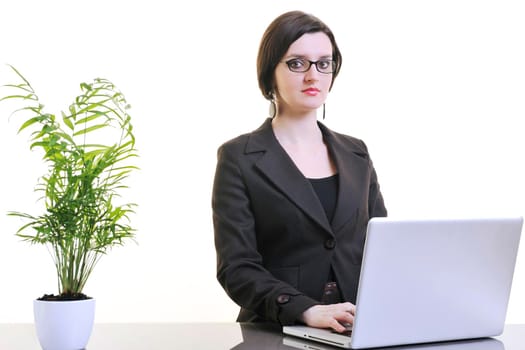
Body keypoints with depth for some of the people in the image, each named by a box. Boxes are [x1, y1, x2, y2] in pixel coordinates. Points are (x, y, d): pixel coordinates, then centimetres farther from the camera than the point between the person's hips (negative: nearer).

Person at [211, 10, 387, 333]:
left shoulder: (355, 153, 13)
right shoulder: (240, 158, 0)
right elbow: (237, 268, -8)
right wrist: (307, 311, -23)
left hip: (358, 333, 4)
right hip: (276, 336, -3)